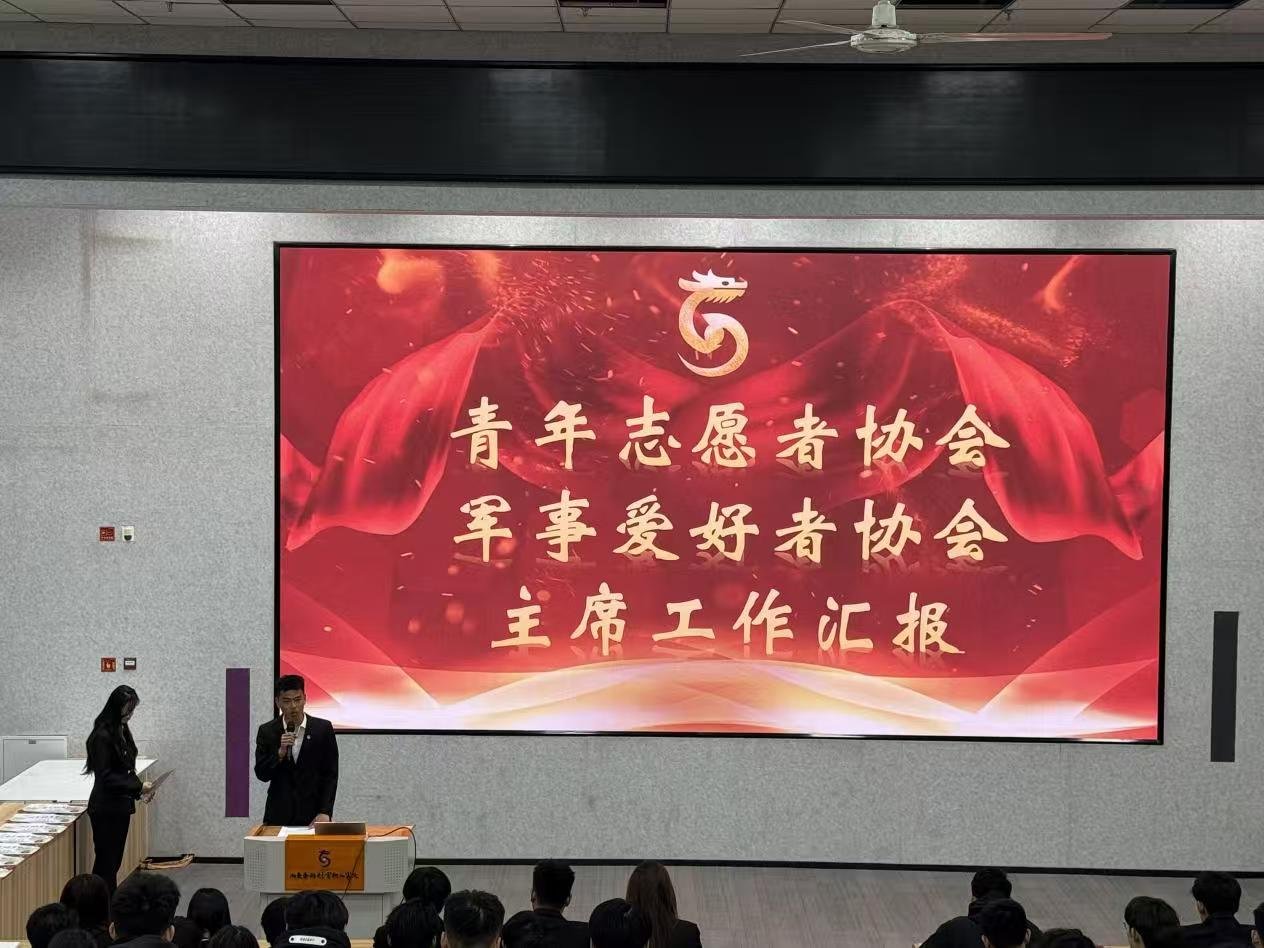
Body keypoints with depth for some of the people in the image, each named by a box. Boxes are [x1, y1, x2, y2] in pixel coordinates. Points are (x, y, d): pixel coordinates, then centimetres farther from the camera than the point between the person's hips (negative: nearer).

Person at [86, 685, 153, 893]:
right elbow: (104, 776, -20)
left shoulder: (122, 730, 11)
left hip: (121, 806, 9)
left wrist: (139, 790, 8)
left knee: (114, 861, 10)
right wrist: (138, 786, -18)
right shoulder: (102, 736, -17)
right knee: (106, 862, -6)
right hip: (106, 808, -9)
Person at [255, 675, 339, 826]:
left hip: (313, 815, -1)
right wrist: (280, 752, -18)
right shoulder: (267, 731, 1)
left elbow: (330, 775, -2)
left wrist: (325, 812, -11)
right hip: (279, 816, 1)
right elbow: (261, 774, -1)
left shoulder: (323, 729, -2)